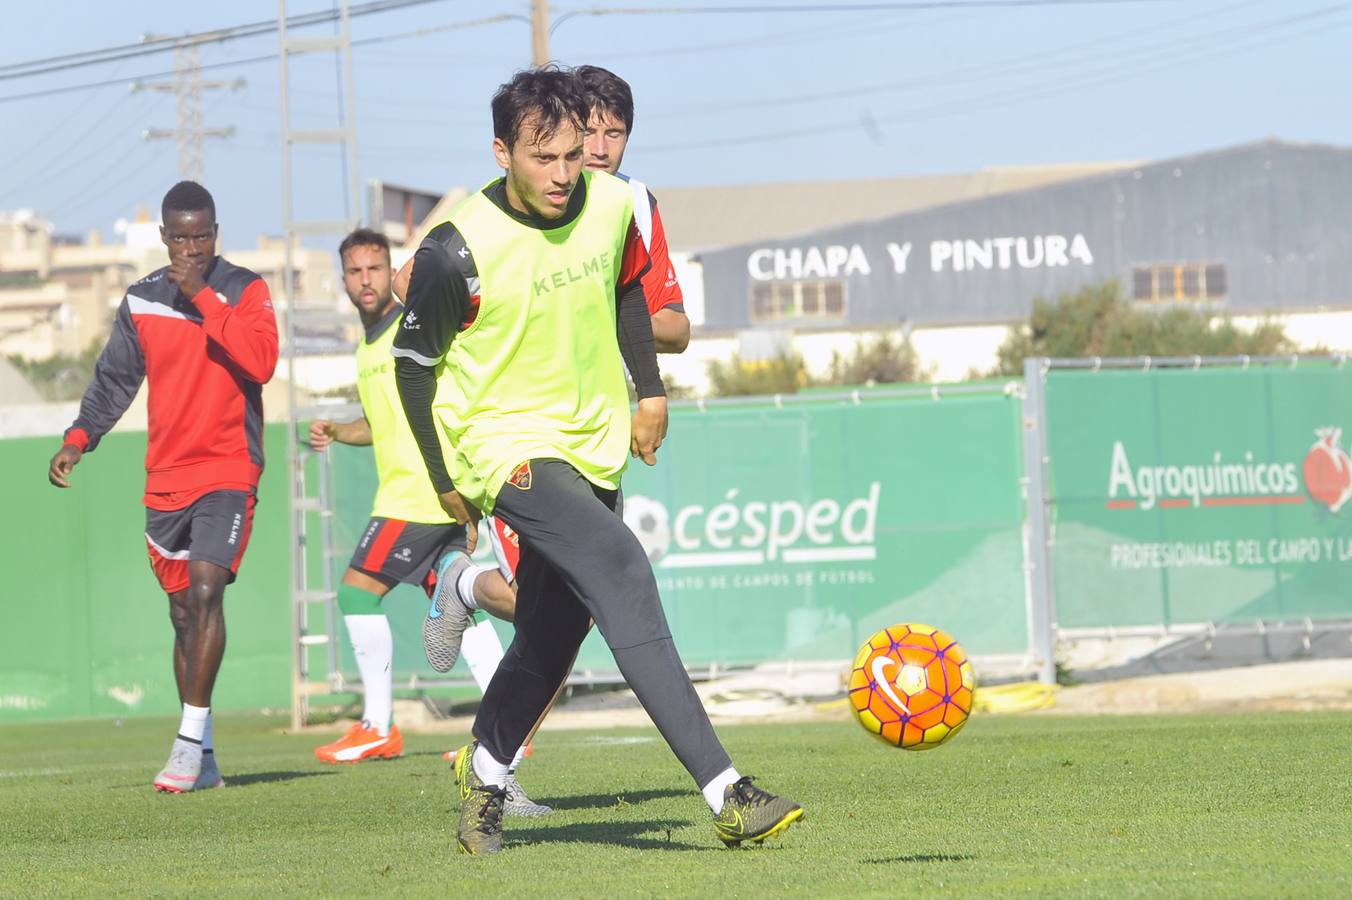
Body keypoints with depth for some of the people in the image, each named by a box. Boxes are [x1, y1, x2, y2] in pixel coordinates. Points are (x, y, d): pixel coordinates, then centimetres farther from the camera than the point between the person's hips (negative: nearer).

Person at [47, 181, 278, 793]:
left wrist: (203, 298, -19)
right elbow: (115, 378, 16)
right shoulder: (142, 301, 8)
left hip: (229, 472, -4)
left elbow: (261, 362, -18)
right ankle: (202, 761, 14)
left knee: (206, 589, -20)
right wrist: (78, 439, 2)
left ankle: (190, 742, -19)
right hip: (165, 479, 4)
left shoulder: (244, 290, -3)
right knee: (183, 613, 7)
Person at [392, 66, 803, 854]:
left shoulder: (612, 206, -5)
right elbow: (414, 362, -6)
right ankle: (727, 795, -34)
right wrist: (445, 480, -2)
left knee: (555, 630, 14)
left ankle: (484, 776, 41)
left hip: (594, 445, 7)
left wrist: (650, 391, 15)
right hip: (507, 444, -7)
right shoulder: (459, 252, -19)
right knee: (621, 569, -26)